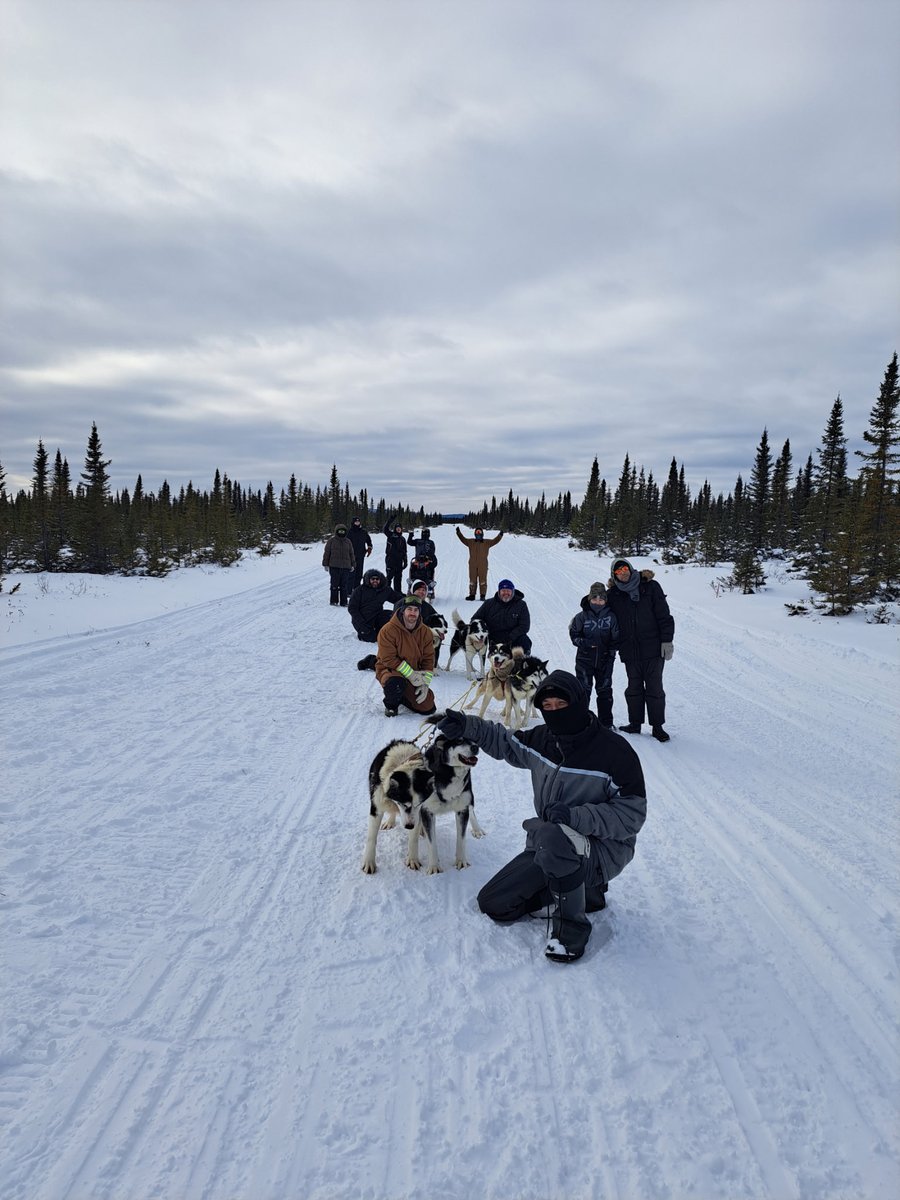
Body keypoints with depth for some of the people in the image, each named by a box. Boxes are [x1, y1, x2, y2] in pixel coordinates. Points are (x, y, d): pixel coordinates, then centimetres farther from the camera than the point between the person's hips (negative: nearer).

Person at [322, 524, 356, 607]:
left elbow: (351, 554, 17)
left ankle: (344, 602, 7)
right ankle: (334, 600, 10)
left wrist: (352, 565, 13)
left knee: (344, 585, 3)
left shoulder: (348, 542, 12)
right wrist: (326, 564, 1)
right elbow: (326, 553, 4)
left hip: (346, 567, 2)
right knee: (334, 584, 1)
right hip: (334, 566, -2)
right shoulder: (331, 541, 3)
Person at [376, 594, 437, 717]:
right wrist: (410, 674, -23)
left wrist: (425, 682, -10)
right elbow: (388, 659, -21)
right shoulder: (388, 630, -19)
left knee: (428, 708, -3)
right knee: (396, 683, -42)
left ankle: (402, 697, 26)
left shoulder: (425, 632, -3)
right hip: (389, 669, -5)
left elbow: (428, 659, 1)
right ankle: (391, 704, -6)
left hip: (415, 674, 5)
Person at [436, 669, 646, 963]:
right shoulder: (542, 740, -1)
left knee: (550, 837, -39)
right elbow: (504, 740, 18)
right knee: (492, 904, 5)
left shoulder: (614, 750, -19)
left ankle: (571, 926, -16)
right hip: (549, 847, 7)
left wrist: (577, 816, -32)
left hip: (603, 850, -7)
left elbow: (632, 813, -20)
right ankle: (583, 888, 14)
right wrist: (466, 726, 1)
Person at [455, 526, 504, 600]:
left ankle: (483, 595, 4)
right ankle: (472, 595, 15)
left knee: (482, 580, -1)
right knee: (472, 580, 7)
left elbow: (495, 541, 1)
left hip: (483, 565, -2)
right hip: (473, 565, 2)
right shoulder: (470, 542, 9)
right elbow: (463, 539, 7)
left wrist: (500, 535, -13)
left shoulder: (487, 542, 6)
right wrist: (458, 533, -3)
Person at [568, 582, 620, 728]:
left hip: (605, 660, 1)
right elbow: (574, 635, 0)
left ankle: (606, 723, 19)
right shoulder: (582, 617, -4)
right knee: (583, 689, 0)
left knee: (605, 690, 9)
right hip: (585, 659, -1)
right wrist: (586, 643, -15)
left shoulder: (611, 616, -2)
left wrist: (611, 651, -6)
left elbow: (616, 637, 5)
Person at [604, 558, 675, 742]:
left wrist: (666, 640, -8)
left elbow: (663, 615, -3)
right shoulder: (613, 595, 4)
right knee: (634, 688, 11)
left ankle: (657, 726, 11)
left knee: (654, 688, 2)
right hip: (630, 650, 2)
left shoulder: (650, 587, -3)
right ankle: (635, 723, 23)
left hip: (653, 649, -2)